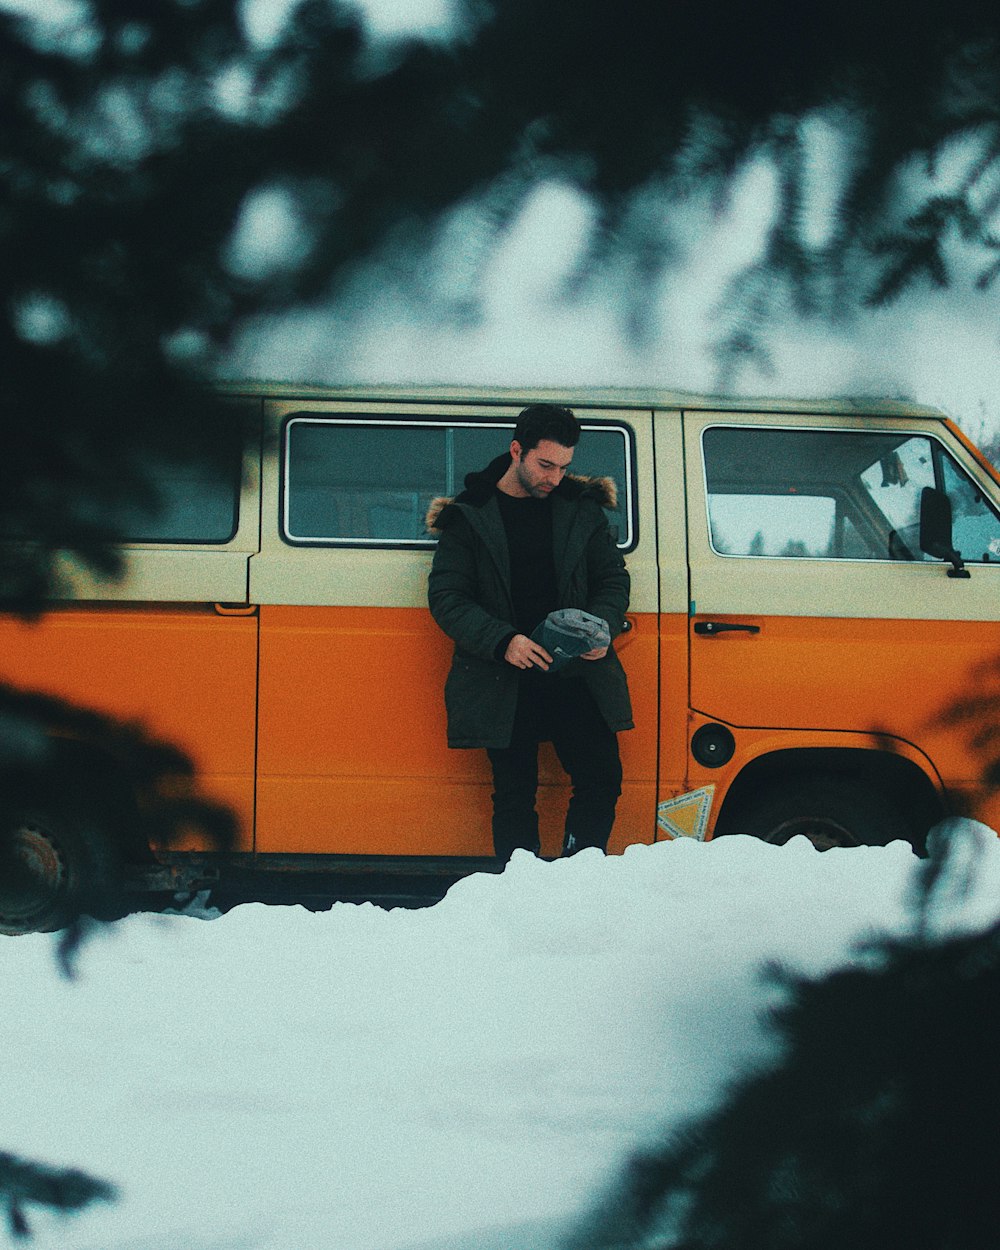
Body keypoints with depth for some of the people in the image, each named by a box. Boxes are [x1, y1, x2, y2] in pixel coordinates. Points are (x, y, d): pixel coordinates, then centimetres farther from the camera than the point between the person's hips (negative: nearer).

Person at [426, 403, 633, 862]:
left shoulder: (581, 508, 9)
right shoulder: (469, 516, 1)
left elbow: (613, 577, 12)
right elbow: (445, 597, -4)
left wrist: (601, 627, -10)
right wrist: (503, 642, -19)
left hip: (576, 673, 2)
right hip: (503, 681, -2)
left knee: (602, 778, -3)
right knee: (514, 794, 1)